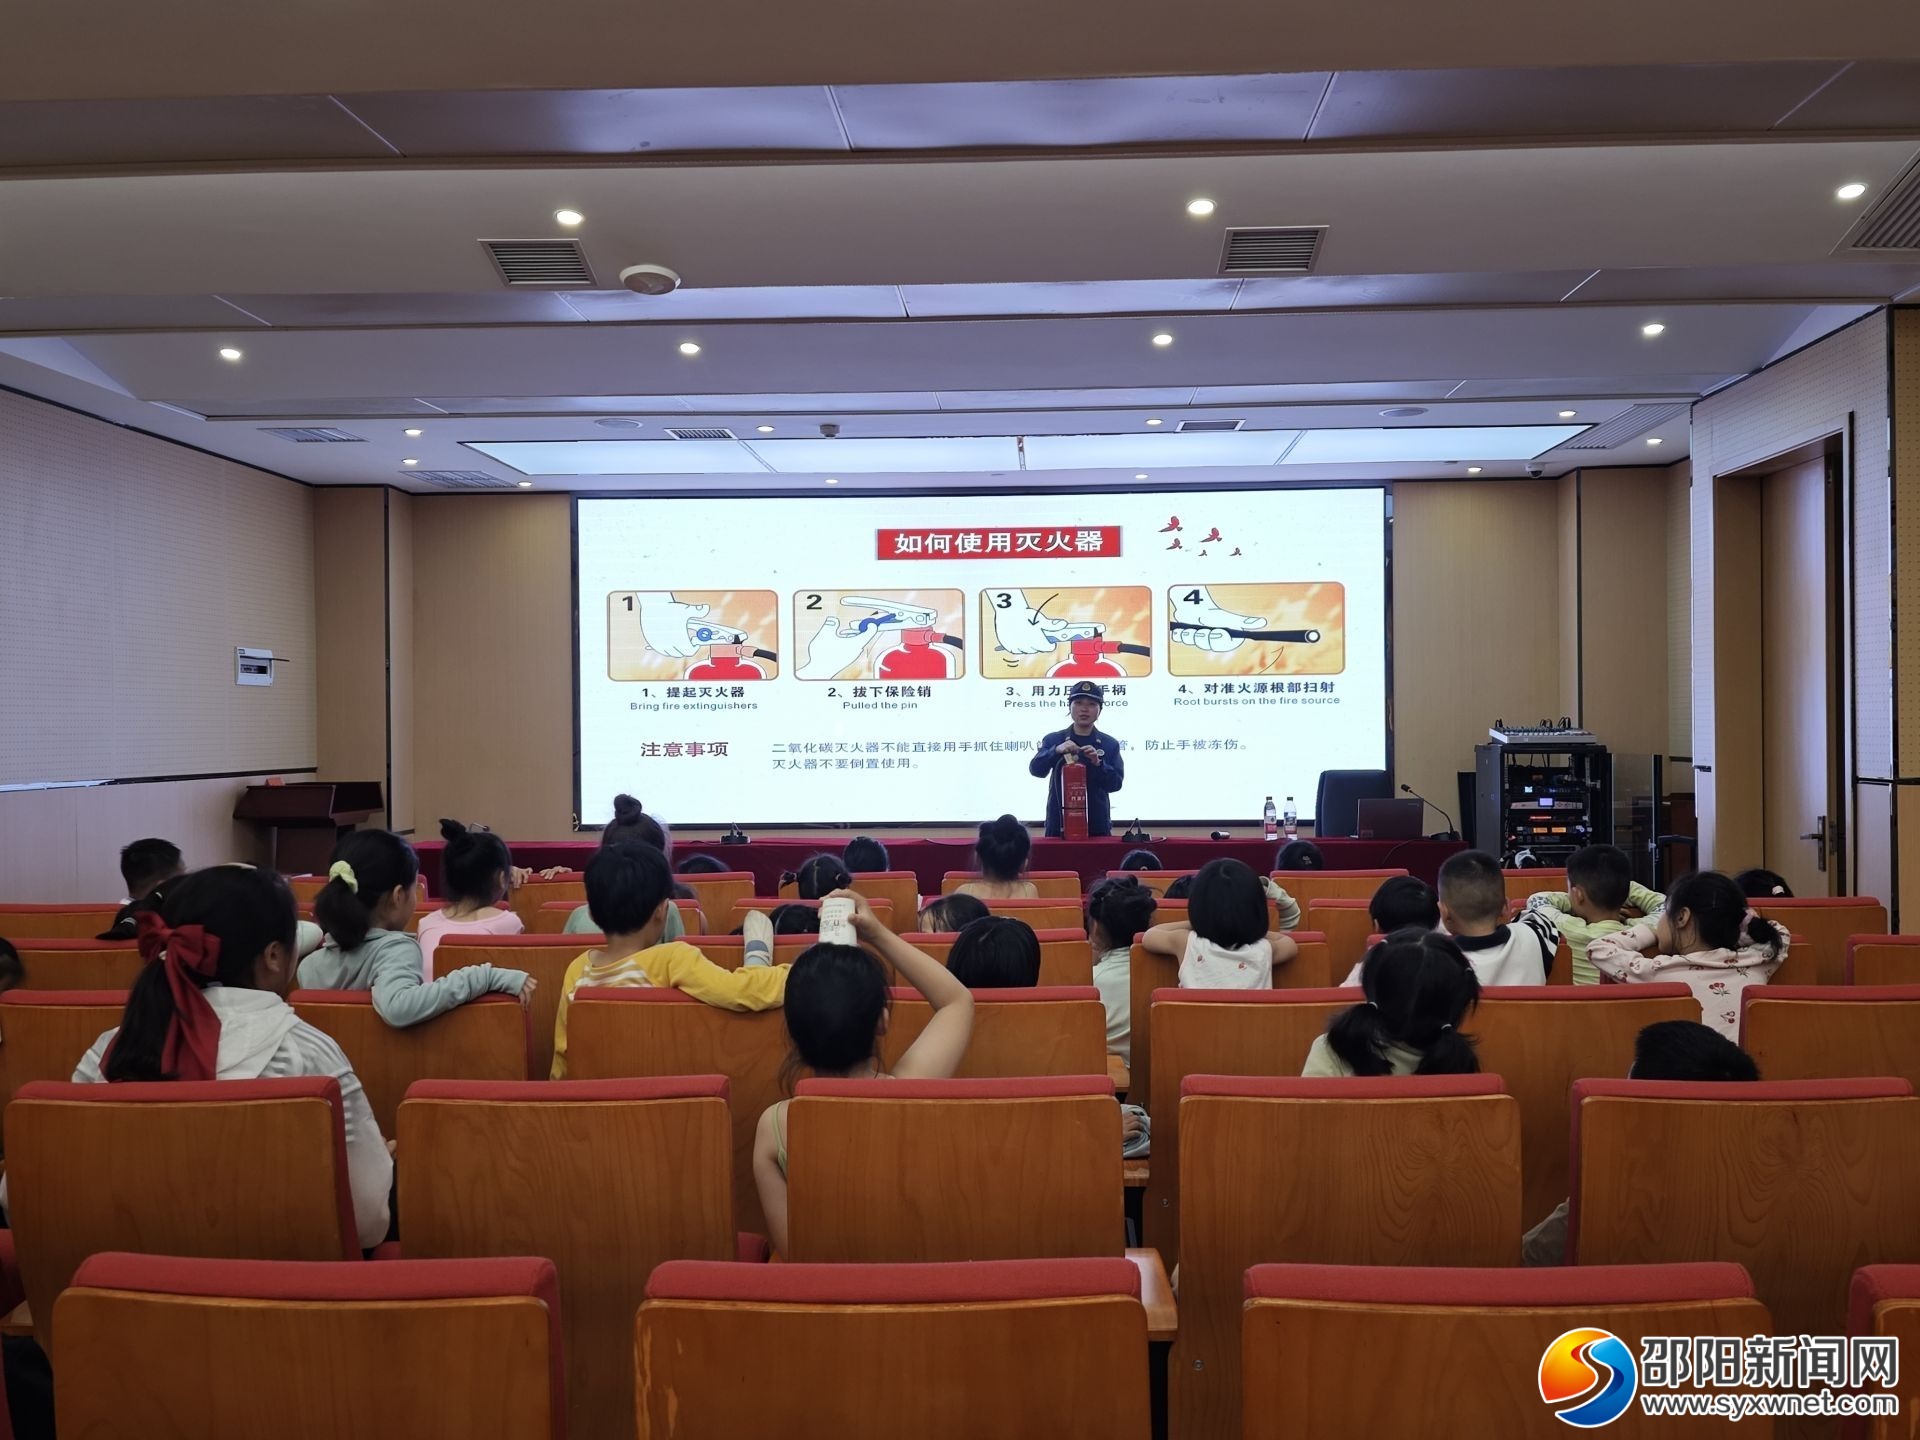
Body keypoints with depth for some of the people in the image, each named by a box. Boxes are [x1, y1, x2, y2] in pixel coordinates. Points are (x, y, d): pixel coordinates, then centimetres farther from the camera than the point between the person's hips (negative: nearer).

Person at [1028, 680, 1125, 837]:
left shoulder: (1110, 744, 6)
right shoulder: (1053, 740, 5)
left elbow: (1116, 783, -2)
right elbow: (1036, 770, -9)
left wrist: (1098, 763, -19)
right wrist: (1056, 751, -26)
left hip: (1097, 826, 1)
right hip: (1060, 824, -1)